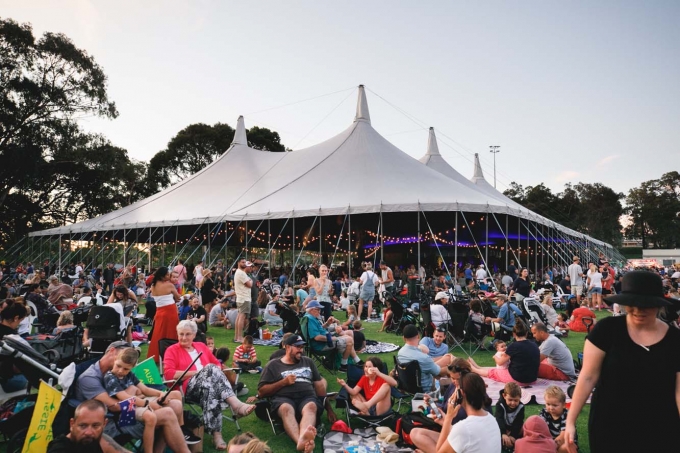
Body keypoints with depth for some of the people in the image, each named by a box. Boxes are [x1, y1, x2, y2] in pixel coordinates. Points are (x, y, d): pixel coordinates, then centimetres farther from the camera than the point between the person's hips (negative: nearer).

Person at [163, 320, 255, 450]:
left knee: (210, 389, -36)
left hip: (209, 383, 4)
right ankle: (236, 404, -46)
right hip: (189, 386, -4)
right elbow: (168, 373, -5)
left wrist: (214, 371, -1)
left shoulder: (201, 346, 24)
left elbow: (218, 364, 25)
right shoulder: (172, 350, 11)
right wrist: (194, 372, -9)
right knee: (210, 369, -35)